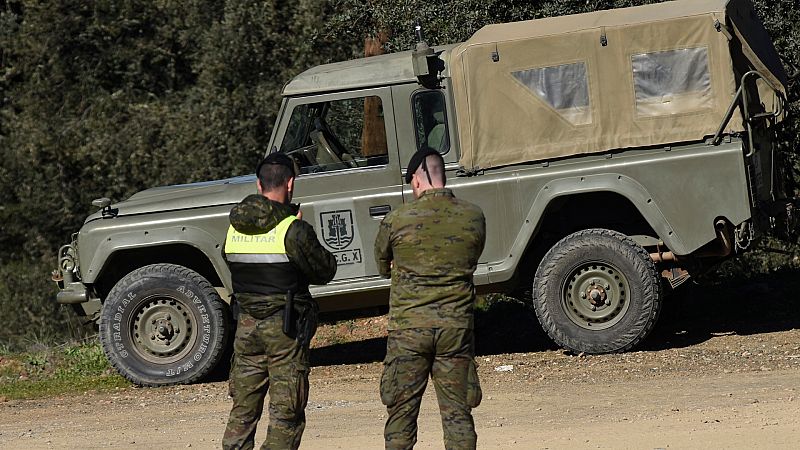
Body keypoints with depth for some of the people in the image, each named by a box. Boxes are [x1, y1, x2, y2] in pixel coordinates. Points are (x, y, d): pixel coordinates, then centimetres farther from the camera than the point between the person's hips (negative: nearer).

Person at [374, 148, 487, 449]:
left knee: (401, 413, 8)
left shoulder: (396, 221, -8)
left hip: (408, 326, -2)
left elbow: (382, 266, 8)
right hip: (457, 327, 2)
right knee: (457, 413, 7)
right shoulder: (474, 217, -1)